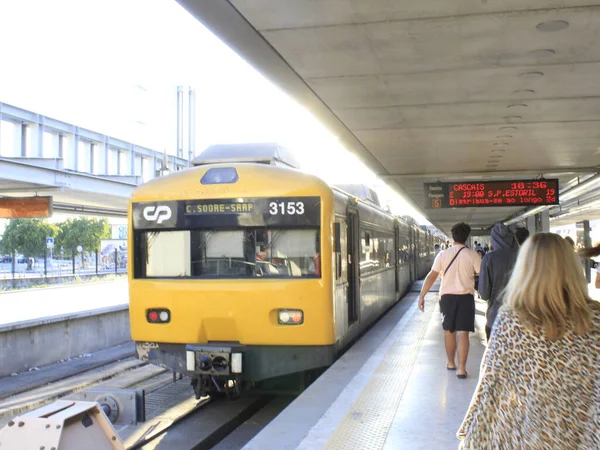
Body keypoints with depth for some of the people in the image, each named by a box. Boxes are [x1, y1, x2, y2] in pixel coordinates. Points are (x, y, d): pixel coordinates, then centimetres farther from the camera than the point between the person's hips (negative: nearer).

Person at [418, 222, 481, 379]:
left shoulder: (443, 254, 0)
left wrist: (422, 296, -2)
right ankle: (461, 368, -6)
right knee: (462, 332, -1)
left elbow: (431, 276, -4)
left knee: (449, 331, 16)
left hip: (447, 296, 2)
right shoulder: (472, 255, -3)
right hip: (465, 297, -2)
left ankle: (451, 363, 29)